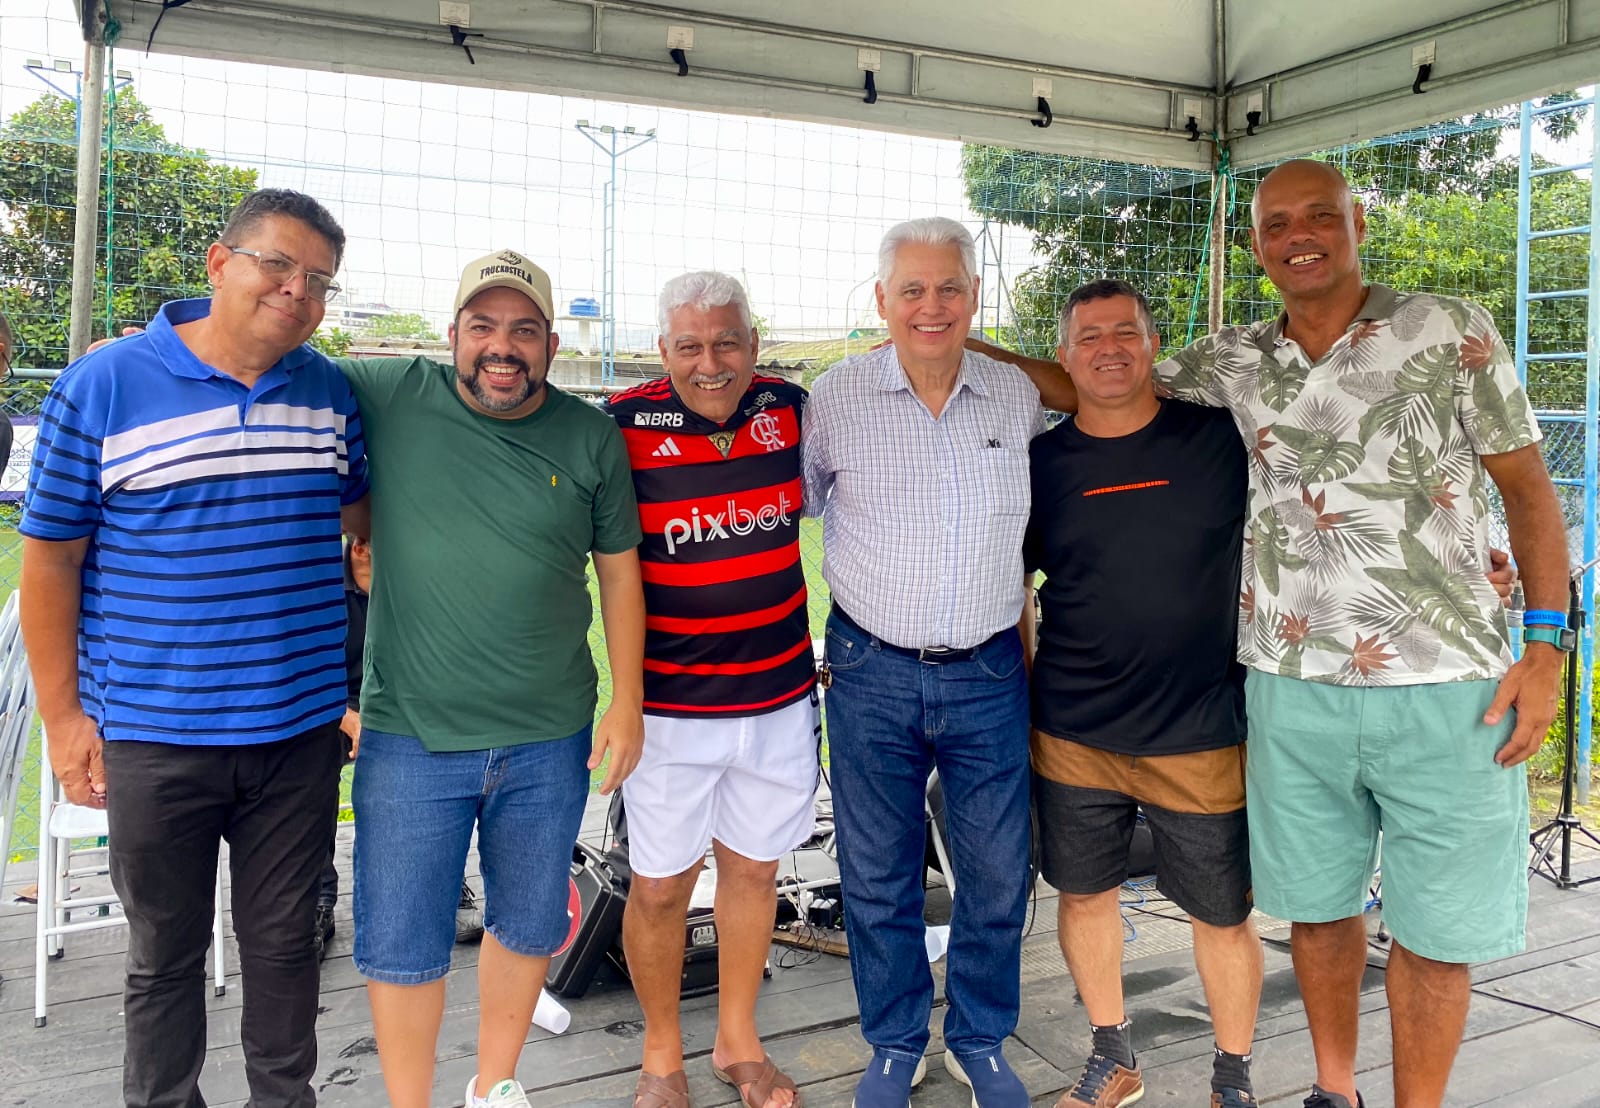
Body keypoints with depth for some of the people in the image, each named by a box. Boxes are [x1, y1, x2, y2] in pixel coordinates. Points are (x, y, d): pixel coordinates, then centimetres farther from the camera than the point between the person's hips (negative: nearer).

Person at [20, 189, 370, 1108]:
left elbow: (362, 512, 18)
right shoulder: (103, 386, -7)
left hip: (301, 728, 3)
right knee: (167, 954, 14)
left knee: (285, 940, 17)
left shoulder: (330, 390, 3)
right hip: (153, 735, -2)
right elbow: (51, 556, -4)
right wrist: (63, 714, -5)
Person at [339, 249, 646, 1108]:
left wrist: (627, 704, 3)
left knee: (528, 927, 18)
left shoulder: (592, 438, 0)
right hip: (409, 738, -1)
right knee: (401, 946, 7)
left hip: (551, 743, 2)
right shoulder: (389, 396, -4)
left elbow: (620, 571, 5)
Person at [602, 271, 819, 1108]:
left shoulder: (788, 408, 0)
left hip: (780, 698, 4)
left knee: (753, 869, 17)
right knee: (660, 886, 9)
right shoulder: (624, 426, -12)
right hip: (669, 705, -3)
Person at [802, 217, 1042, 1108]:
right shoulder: (838, 398, -4)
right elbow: (797, 502, 9)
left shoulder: (1019, 396, 3)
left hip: (989, 674, 2)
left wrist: (1016, 612, 13)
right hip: (872, 674, -1)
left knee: (999, 874, 11)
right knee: (879, 876, 11)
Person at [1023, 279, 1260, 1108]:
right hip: (1072, 735, 2)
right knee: (1084, 893, 14)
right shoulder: (1042, 461, 1)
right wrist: (1021, 695, 8)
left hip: (1200, 736, -2)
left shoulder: (1223, 438, -4)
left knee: (1222, 912, 9)